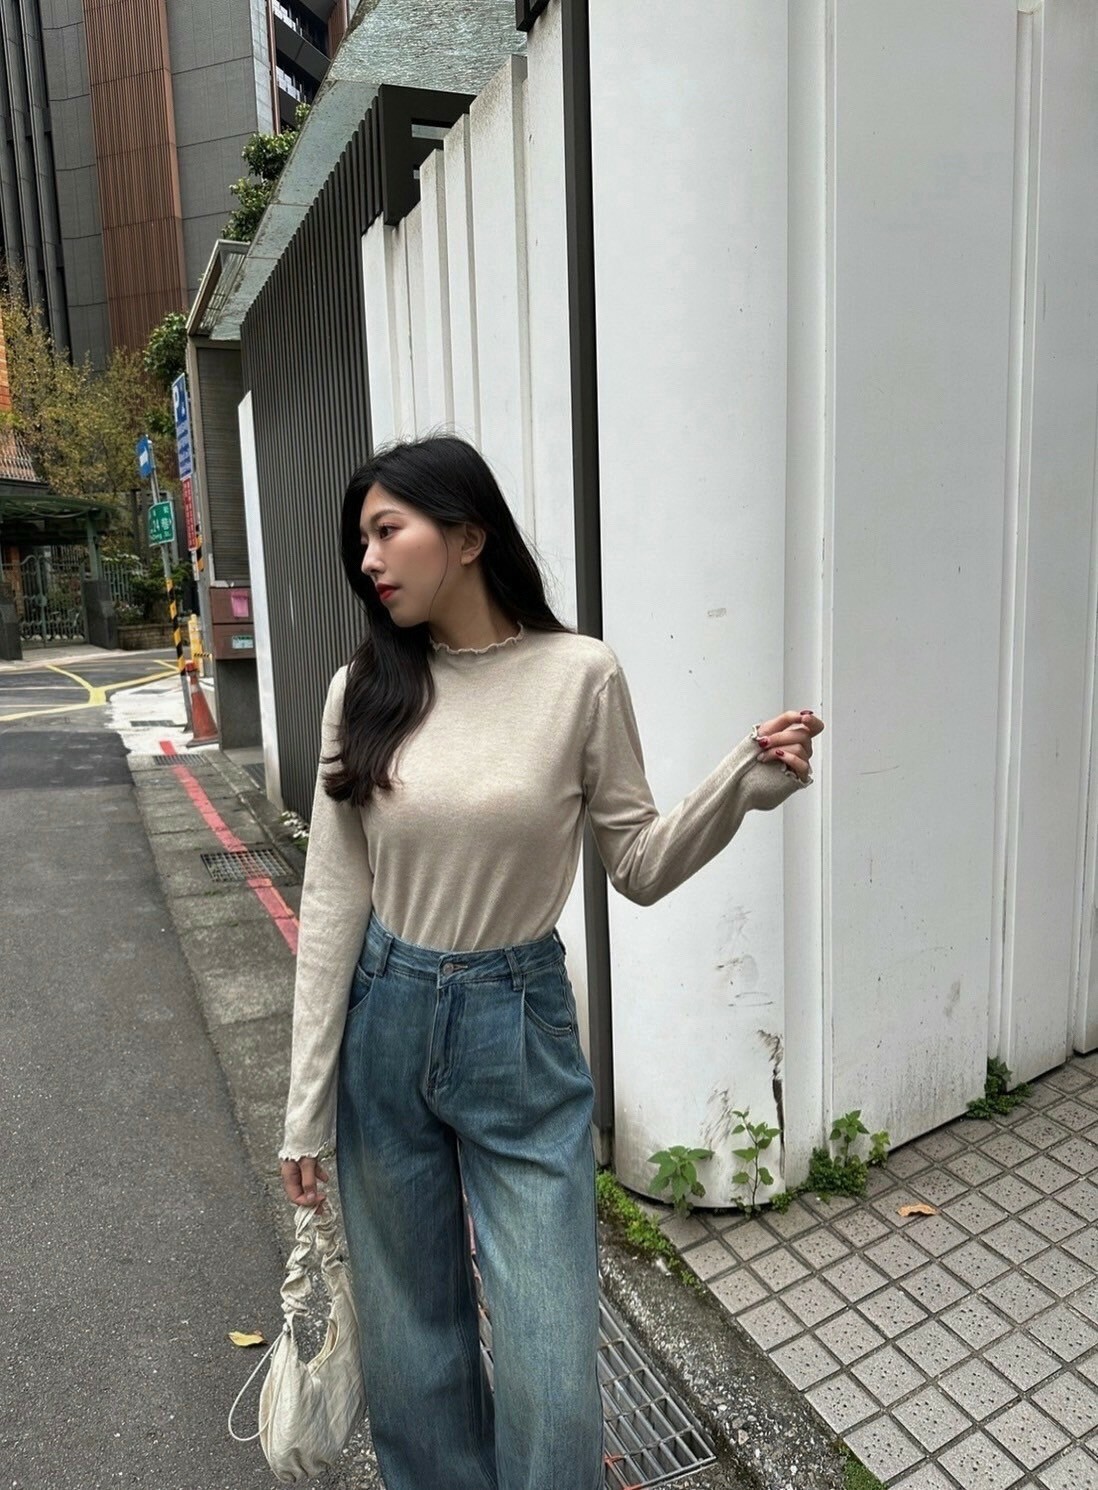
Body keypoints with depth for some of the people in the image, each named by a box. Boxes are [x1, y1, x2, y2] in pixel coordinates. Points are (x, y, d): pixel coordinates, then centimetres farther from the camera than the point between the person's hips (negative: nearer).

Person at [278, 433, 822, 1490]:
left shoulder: (579, 675, -9)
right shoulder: (362, 690, -4)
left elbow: (640, 868, -3)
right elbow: (332, 900, -3)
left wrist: (747, 782, -20)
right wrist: (307, 1108, -1)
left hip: (519, 1032, -2)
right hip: (383, 1023, 3)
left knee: (551, 1370, 6)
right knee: (409, 1338, 20)